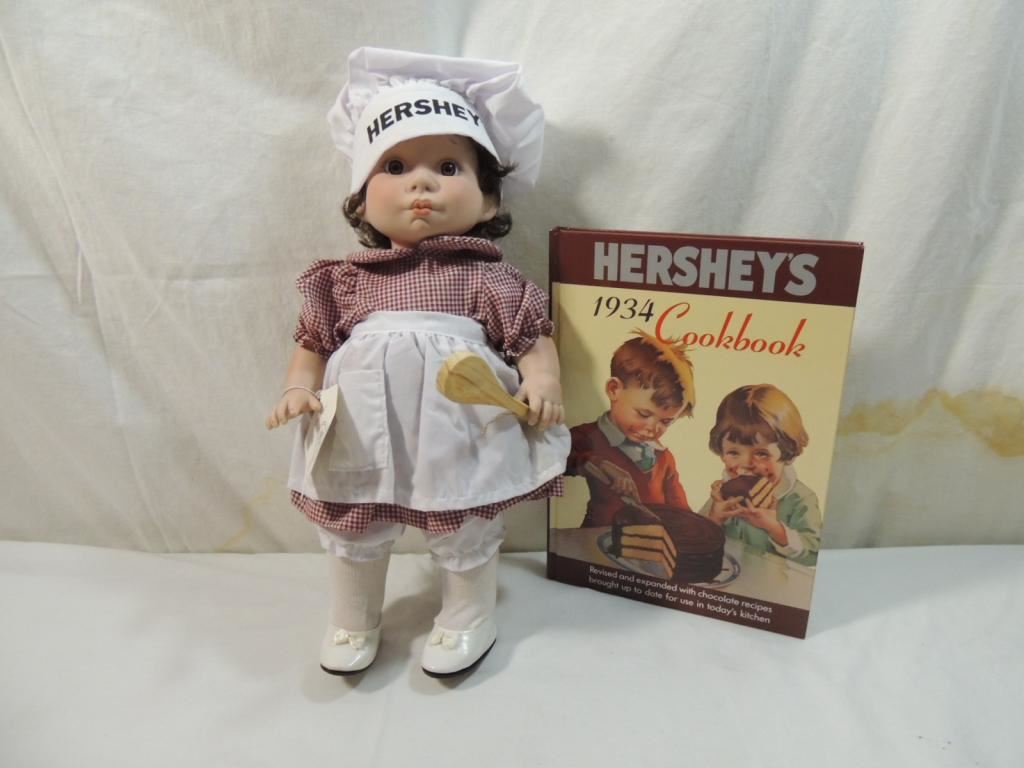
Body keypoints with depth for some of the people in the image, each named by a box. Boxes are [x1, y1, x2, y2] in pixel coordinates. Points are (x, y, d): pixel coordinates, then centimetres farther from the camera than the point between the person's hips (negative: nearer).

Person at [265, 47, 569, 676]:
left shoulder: (489, 278, -5)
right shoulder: (346, 281, 3)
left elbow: (534, 337, -4)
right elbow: (313, 343, 10)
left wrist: (541, 381, -22)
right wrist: (299, 389, -6)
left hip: (458, 441, -2)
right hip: (362, 442, 3)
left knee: (466, 536, 14)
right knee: (351, 532, 19)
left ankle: (468, 618, 42)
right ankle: (354, 623, 45)